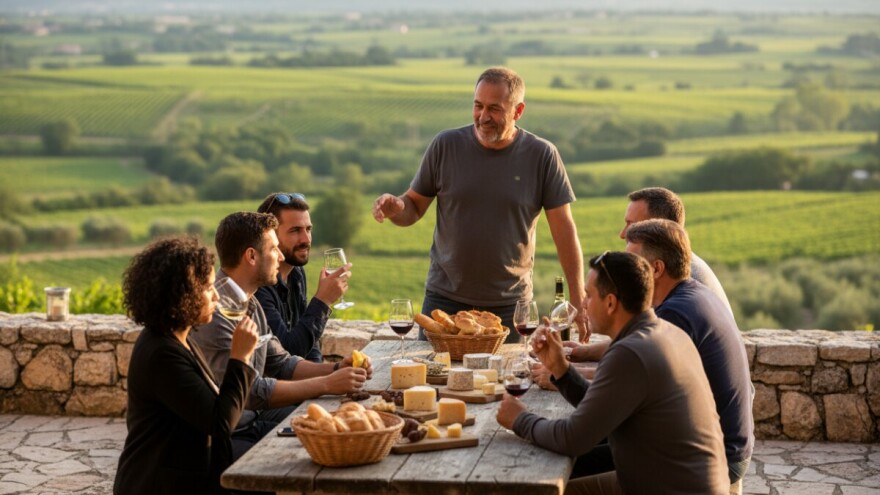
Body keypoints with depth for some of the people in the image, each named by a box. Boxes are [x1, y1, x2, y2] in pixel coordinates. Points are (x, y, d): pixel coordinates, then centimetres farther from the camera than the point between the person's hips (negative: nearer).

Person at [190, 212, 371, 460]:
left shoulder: (249, 304, 10)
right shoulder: (216, 312, -23)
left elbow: (280, 363, 14)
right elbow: (252, 392, -25)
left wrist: (335, 370, -3)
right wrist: (327, 384, -22)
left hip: (252, 419, 10)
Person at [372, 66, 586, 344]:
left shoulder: (542, 156, -4)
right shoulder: (446, 146, -1)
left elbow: (564, 230, -3)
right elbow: (414, 207, 6)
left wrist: (578, 301, -7)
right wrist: (395, 207, -18)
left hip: (509, 305, -1)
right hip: (445, 297, 1)